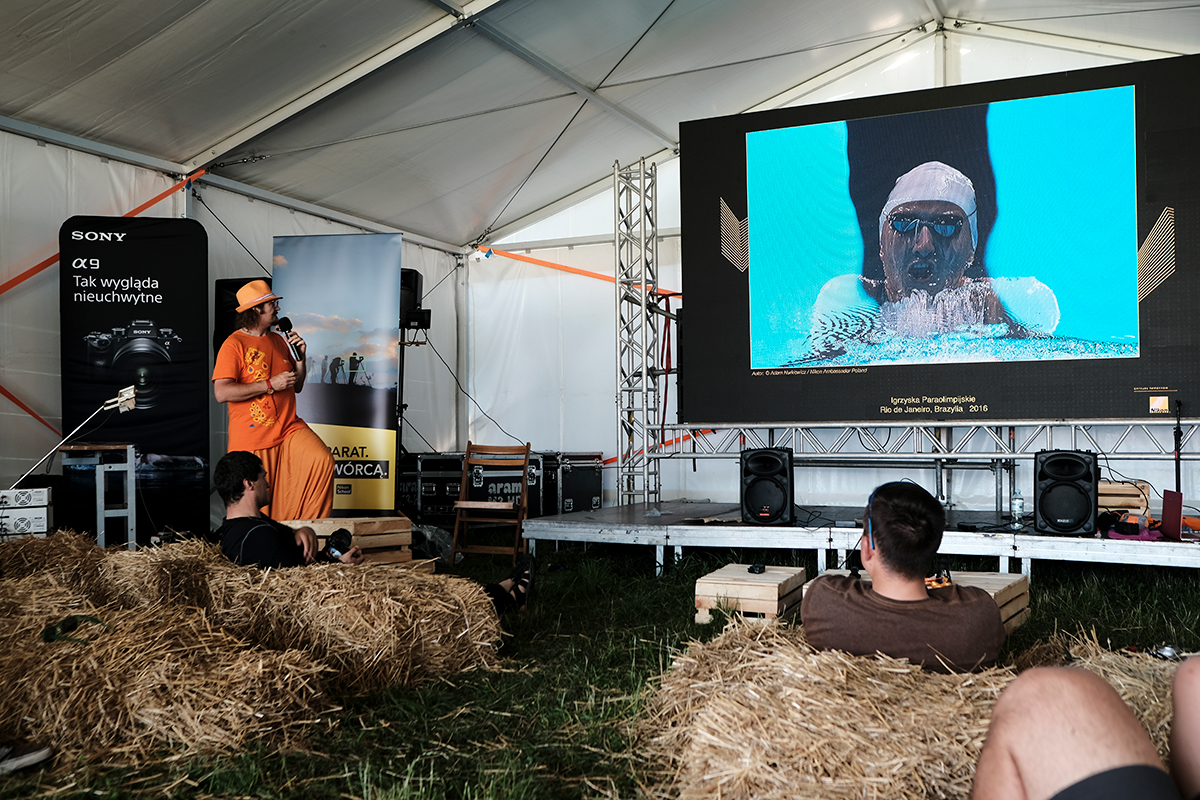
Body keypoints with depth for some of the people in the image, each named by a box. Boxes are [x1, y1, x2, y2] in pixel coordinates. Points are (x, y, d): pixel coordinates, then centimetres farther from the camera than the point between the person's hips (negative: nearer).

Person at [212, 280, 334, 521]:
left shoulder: (279, 341, 13)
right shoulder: (234, 344, -8)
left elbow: (297, 387, 21)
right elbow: (221, 393, -19)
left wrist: (300, 358, 3)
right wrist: (270, 385, -18)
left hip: (288, 428, 5)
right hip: (252, 440, -5)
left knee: (322, 461, -19)